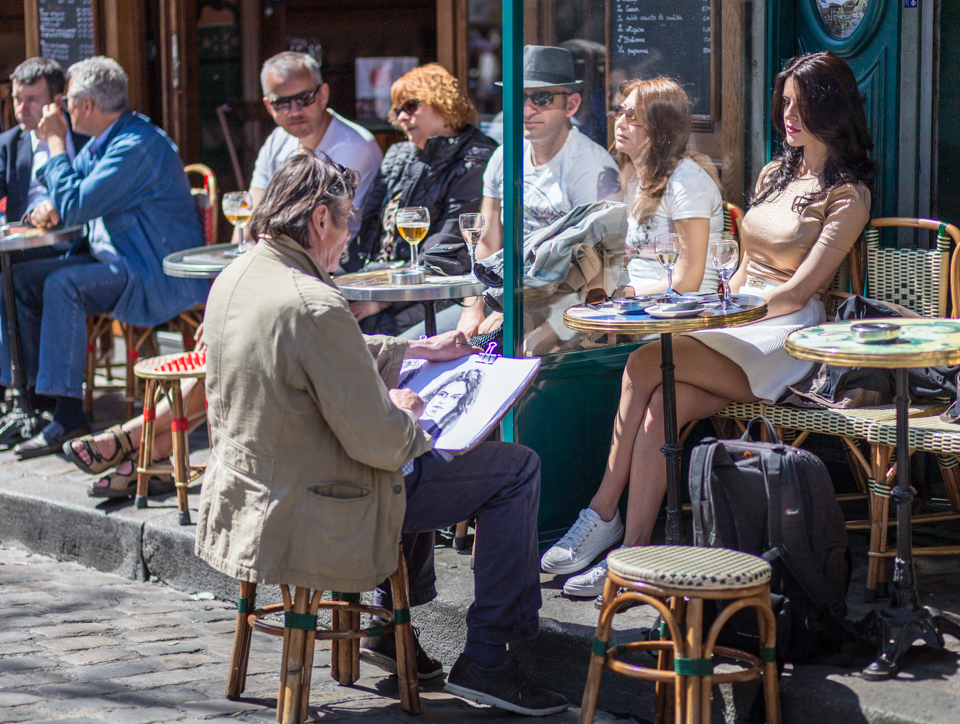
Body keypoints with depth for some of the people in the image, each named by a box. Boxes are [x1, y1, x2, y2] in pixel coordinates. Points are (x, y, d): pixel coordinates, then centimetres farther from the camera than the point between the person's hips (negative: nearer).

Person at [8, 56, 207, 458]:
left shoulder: (138, 145, -21)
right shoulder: (104, 141, 12)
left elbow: (75, 205, -25)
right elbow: (69, 190, 25)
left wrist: (56, 141, -14)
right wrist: (51, 207, 0)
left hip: (158, 277, -10)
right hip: (117, 260, 11)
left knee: (62, 285, -29)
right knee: (22, 277, 2)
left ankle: (68, 416, -28)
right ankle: (31, 388, 3)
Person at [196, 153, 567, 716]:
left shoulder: (233, 280, 3)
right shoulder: (316, 306, -27)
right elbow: (377, 441, -24)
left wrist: (414, 350, 21)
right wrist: (404, 417, -2)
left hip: (247, 497, 10)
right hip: (314, 521, -10)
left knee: (412, 460, 35)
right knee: (517, 469, 2)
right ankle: (486, 660, 6)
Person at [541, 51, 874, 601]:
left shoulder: (848, 195, -2)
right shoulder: (775, 174, 21)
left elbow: (798, 290, -11)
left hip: (787, 337, -6)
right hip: (737, 329, 6)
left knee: (647, 363, -27)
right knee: (662, 404, -25)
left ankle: (604, 513, -21)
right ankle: (633, 555, -28)